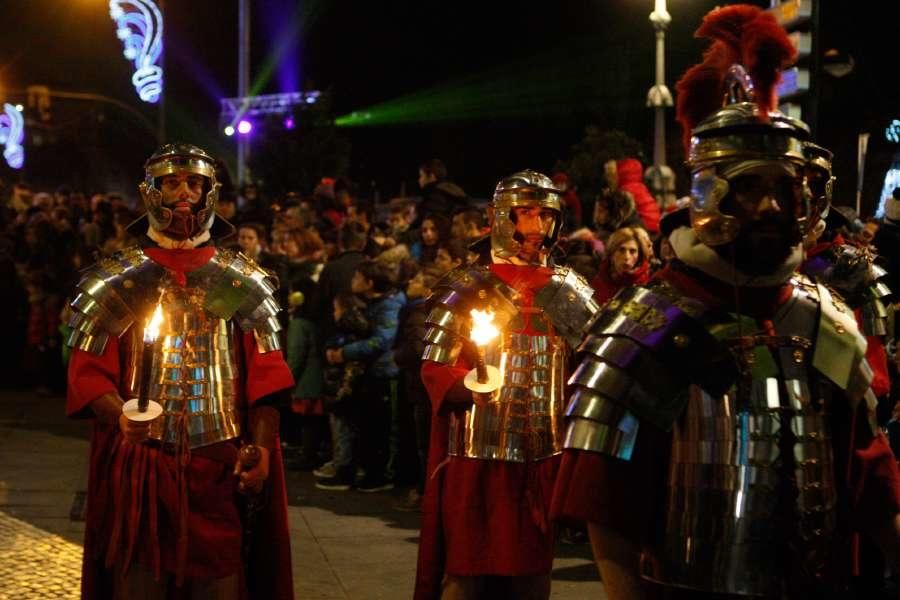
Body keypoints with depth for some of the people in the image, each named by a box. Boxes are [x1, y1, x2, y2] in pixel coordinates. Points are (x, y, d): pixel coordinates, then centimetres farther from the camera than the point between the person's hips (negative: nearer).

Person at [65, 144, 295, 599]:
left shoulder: (242, 281, 7)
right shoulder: (116, 281, 3)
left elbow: (264, 374, 4)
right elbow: (89, 372, -2)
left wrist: (260, 448, -9)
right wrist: (120, 416, -22)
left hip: (221, 463, 1)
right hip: (139, 463, -1)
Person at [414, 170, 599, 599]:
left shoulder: (569, 291, 11)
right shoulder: (469, 288, -2)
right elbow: (435, 368, -6)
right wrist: (471, 390, -24)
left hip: (544, 453, 4)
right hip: (479, 452, -4)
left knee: (533, 565, 12)